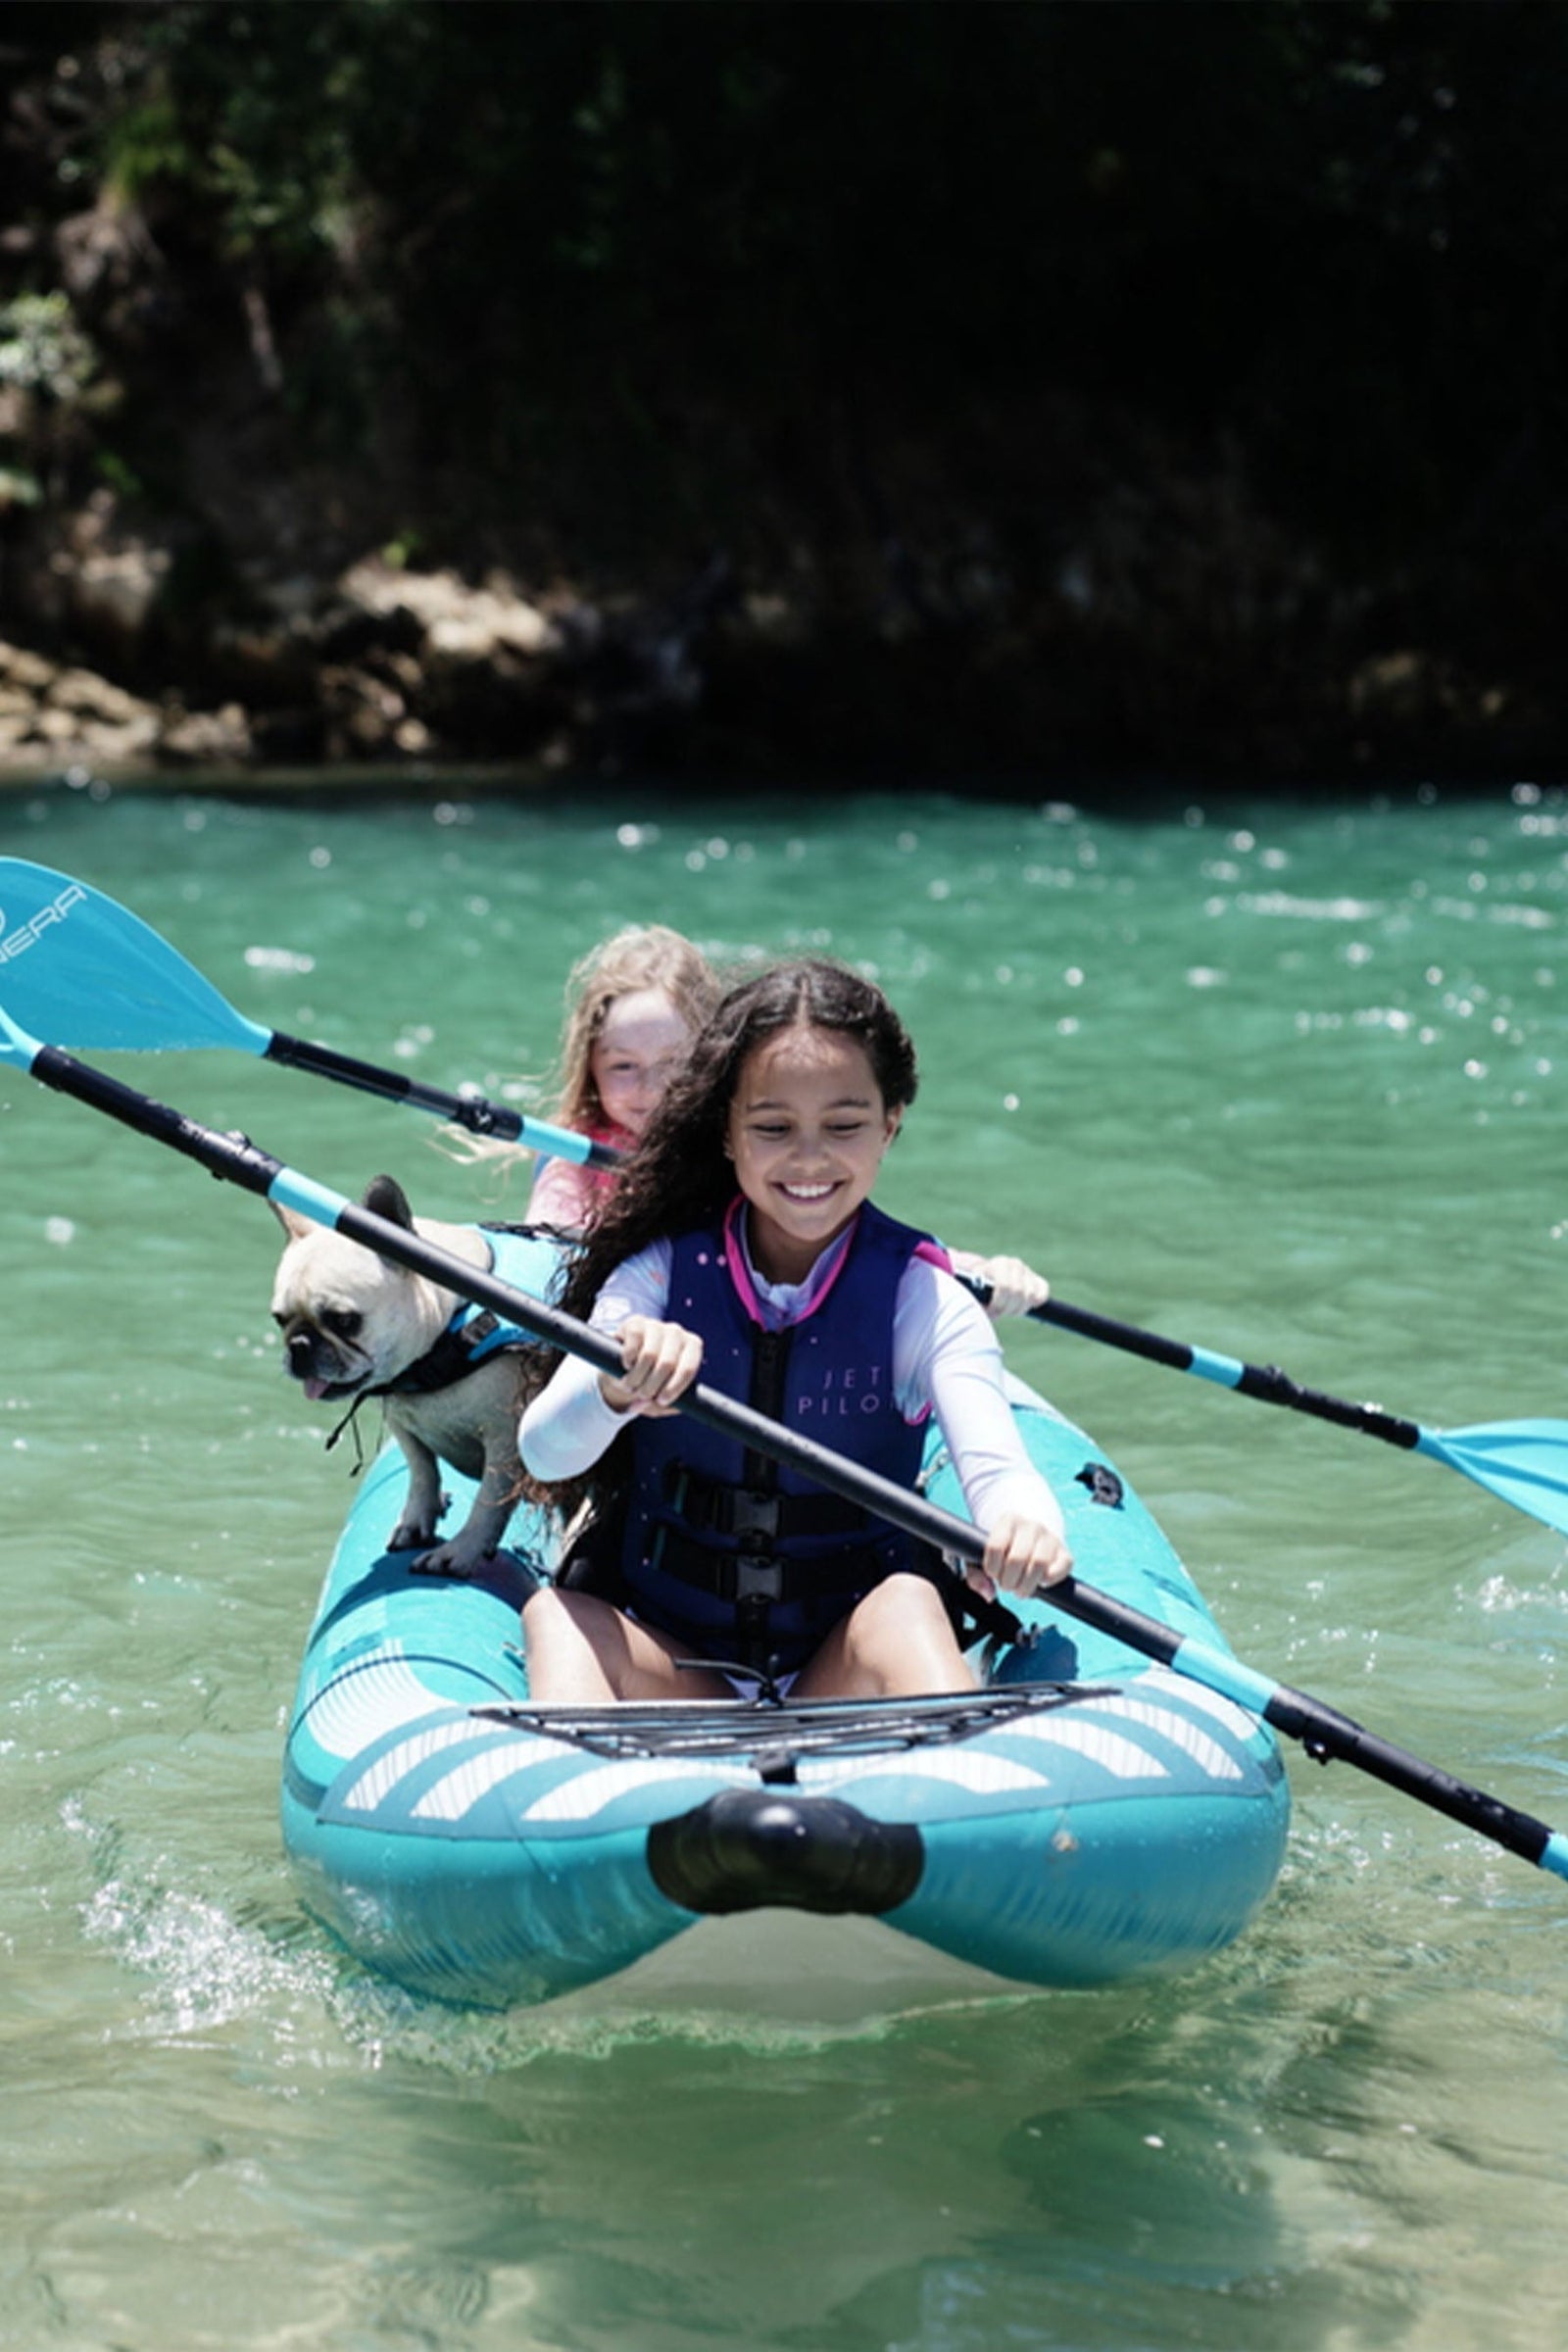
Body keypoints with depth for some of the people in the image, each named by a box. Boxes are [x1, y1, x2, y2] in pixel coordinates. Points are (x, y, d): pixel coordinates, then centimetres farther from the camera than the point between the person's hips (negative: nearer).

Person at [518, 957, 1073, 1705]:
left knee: (907, 1603, -30)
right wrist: (615, 1392, -37)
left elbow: (995, 1468, -19)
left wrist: (1025, 1526, -46)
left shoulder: (924, 1301, -3)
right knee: (556, 1615, -26)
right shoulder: (660, 1276, -1)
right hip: (666, 1661, 1)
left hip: (842, 1675, -1)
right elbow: (541, 1454, -12)